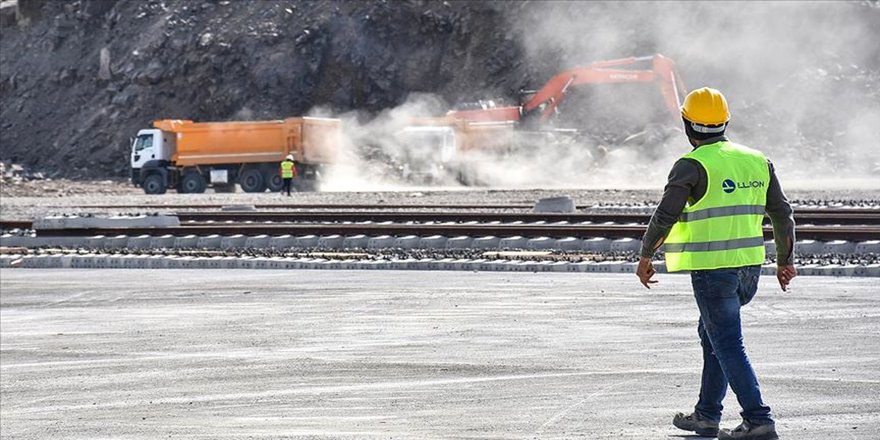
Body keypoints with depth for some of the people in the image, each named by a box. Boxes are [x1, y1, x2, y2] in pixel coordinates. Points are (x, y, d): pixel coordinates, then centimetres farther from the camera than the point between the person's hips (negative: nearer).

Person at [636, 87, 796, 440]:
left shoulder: (692, 166, -10)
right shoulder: (756, 161, 9)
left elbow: (665, 216, -11)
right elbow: (782, 214, 11)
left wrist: (645, 257, 2)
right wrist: (784, 261, 20)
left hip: (712, 269, -7)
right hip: (750, 266, 7)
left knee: (728, 345, -3)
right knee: (712, 332, 22)